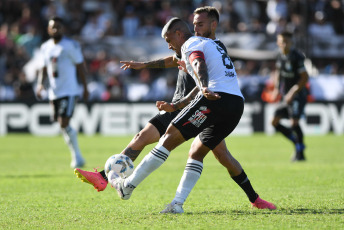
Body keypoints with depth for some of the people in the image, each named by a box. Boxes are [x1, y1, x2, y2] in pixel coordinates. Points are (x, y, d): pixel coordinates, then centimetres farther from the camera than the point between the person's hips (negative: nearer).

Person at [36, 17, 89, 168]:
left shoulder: (70, 46, -6)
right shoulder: (45, 47, 11)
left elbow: (80, 67, -3)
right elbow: (44, 68, 19)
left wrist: (85, 88, -2)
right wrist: (40, 84, 3)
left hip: (69, 91, -6)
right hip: (54, 92, 6)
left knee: (64, 123, -18)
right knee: (62, 126, 7)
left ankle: (77, 156, -7)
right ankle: (76, 157, 18)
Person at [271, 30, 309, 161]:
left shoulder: (297, 57, -16)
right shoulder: (280, 56, 6)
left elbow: (305, 77, -16)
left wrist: (293, 92, -21)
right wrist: (276, 89, 13)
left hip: (298, 95, -8)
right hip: (286, 96, 8)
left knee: (294, 122, -21)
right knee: (275, 122, 5)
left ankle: (300, 153, -11)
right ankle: (297, 143, 16)